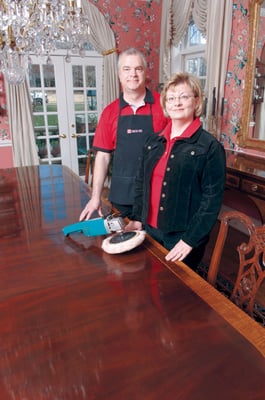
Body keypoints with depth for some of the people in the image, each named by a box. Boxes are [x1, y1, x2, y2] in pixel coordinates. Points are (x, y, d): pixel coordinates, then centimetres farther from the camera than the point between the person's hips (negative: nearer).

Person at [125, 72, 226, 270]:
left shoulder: (210, 146, -10)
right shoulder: (153, 142, 6)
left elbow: (212, 199, -13)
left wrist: (190, 240, -15)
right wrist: (137, 218, 5)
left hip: (183, 238, -4)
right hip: (149, 231, 5)